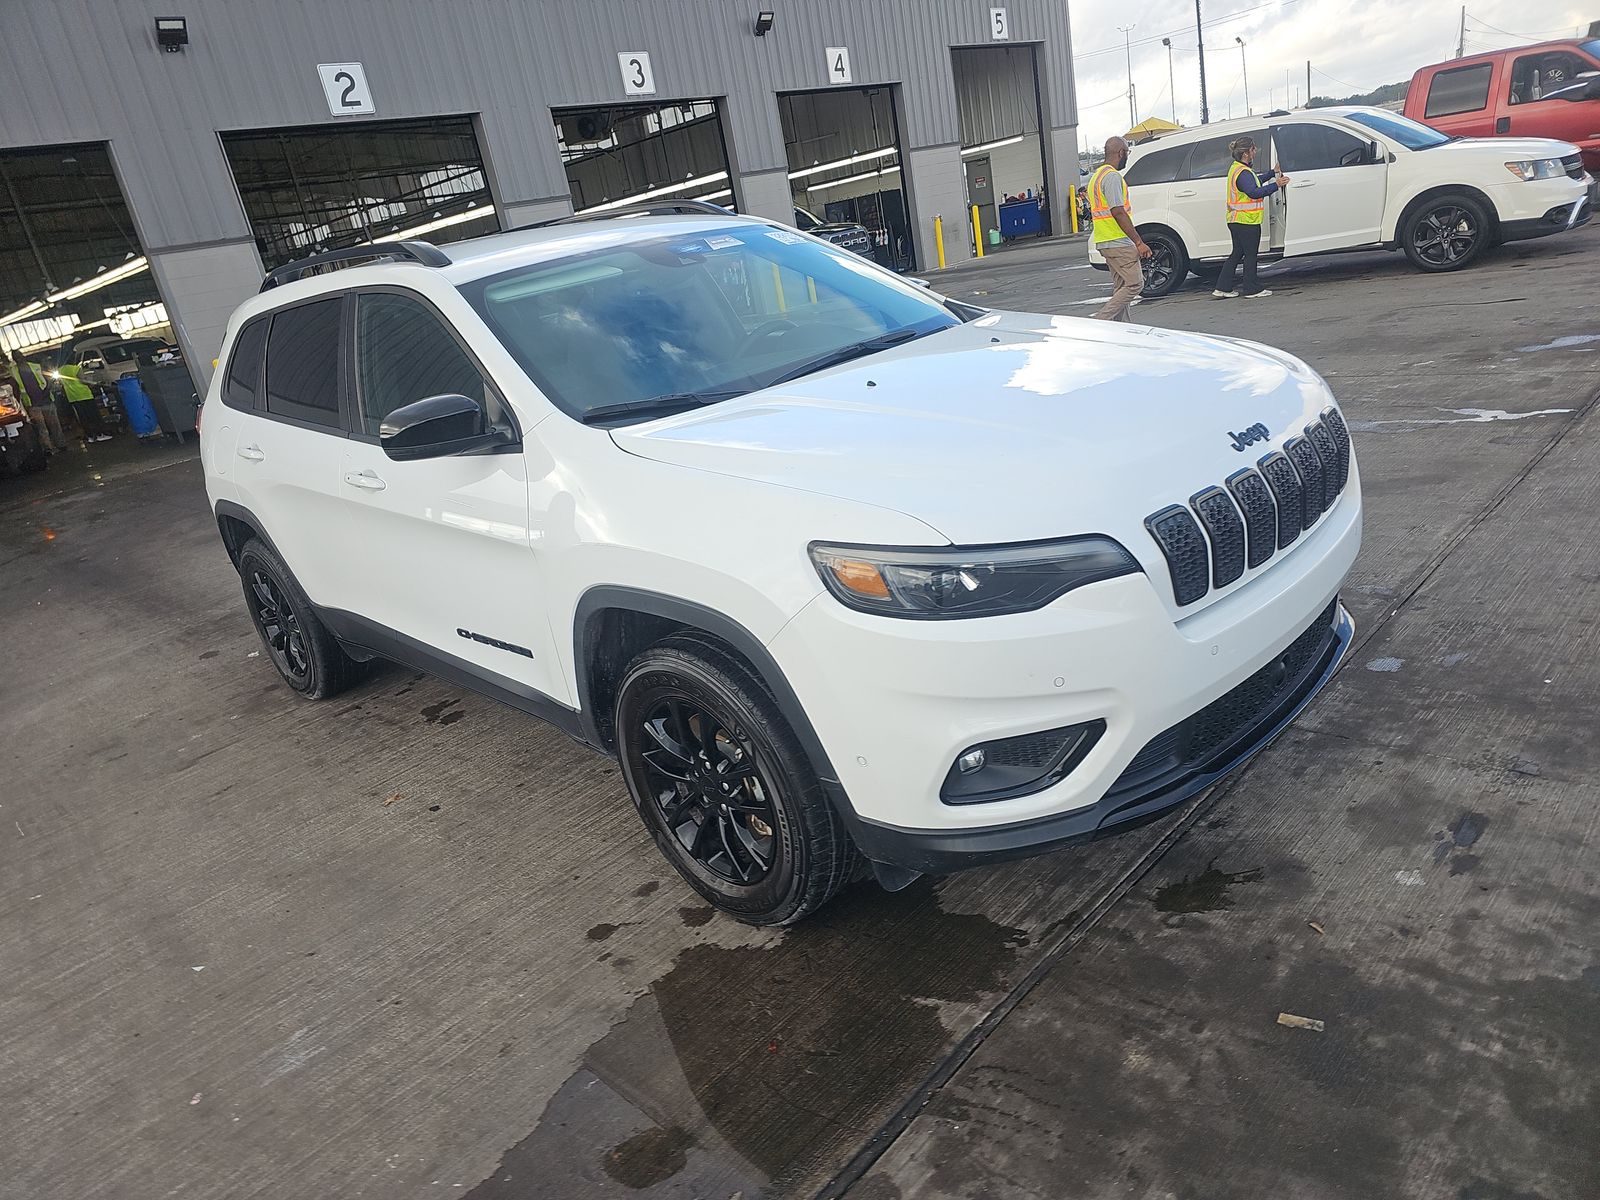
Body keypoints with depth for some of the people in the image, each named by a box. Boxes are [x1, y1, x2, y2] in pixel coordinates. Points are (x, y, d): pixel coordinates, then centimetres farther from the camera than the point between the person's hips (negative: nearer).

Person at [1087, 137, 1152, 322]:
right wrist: (1139, 242, -20)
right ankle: (1099, 322, -13)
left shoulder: (1095, 176, 19)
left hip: (1104, 242, 10)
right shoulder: (1113, 176, -13)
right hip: (1118, 243, -10)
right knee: (1135, 284, -8)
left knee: (1124, 286, 12)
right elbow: (1118, 212, -20)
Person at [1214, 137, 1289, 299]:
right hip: (1247, 221, -10)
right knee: (1251, 254, -1)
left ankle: (1222, 289, 12)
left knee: (1237, 254, 14)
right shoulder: (1243, 173, -18)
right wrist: (1276, 185, -29)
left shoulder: (1237, 168, 15)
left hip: (1236, 220, 10)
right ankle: (1252, 289, 5)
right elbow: (1254, 192, -30)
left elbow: (1254, 182, 27)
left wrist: (1273, 173, 27)